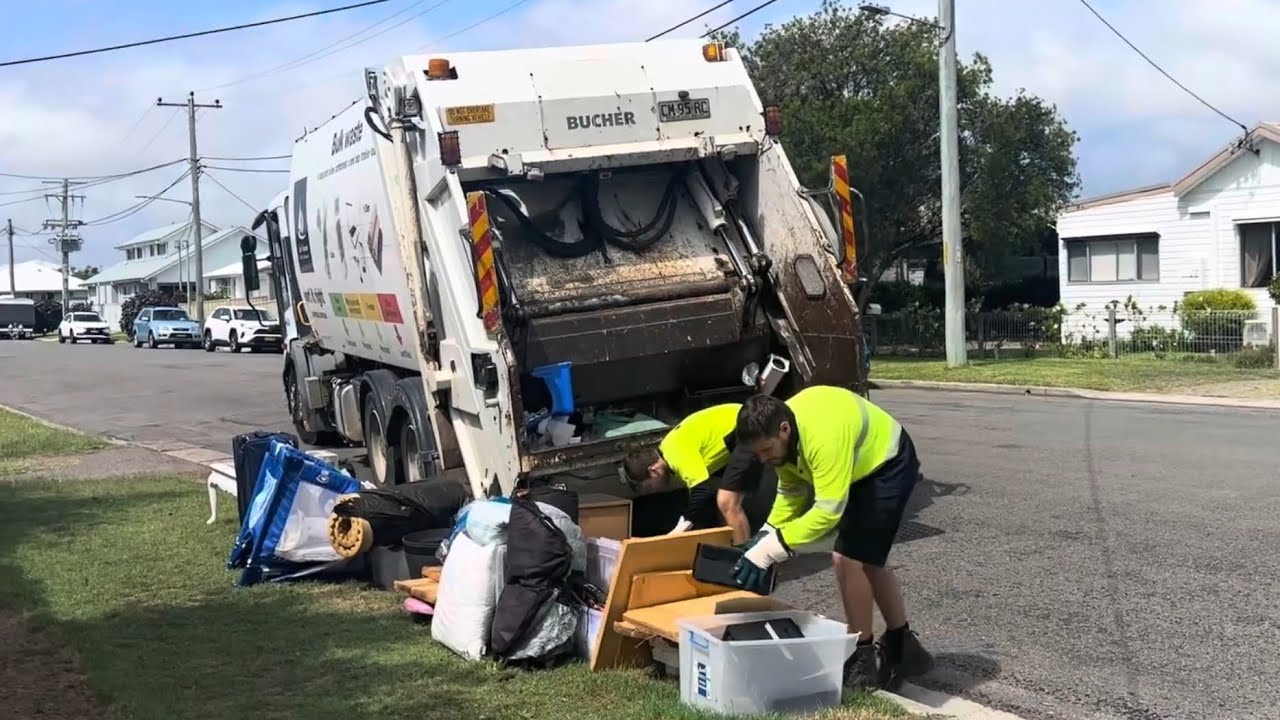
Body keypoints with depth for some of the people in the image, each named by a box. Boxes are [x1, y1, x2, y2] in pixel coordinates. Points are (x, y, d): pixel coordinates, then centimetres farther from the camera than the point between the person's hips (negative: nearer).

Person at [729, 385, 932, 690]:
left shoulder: (823, 437, -41)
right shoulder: (781, 435, -14)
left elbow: (828, 510, -42)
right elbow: (791, 491, -1)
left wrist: (772, 548, -42)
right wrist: (767, 533, -15)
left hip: (889, 464, -9)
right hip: (861, 467, 9)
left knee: (848, 560, -13)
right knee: (867, 561, 17)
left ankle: (864, 657, 4)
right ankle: (902, 647, 34)